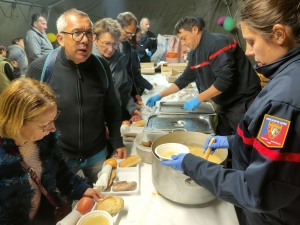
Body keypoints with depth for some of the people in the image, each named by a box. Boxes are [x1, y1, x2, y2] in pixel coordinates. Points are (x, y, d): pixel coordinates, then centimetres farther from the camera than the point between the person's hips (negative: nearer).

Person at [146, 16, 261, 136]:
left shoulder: (217, 43, -20)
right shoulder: (194, 53, 8)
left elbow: (225, 79, -28)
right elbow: (184, 79, 14)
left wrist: (198, 99, -24)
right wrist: (160, 95, 11)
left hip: (243, 103, -9)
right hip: (226, 104, 9)